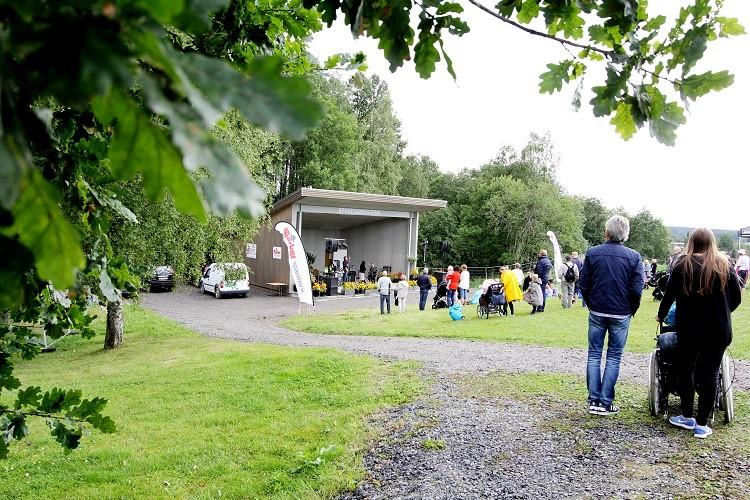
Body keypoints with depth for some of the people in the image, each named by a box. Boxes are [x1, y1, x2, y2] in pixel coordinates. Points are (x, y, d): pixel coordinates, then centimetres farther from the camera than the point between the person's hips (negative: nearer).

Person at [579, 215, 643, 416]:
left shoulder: (593, 253, -4)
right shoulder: (634, 256, -6)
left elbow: (584, 284, -2)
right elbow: (637, 289, -8)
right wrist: (631, 311, 8)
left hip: (597, 313, 1)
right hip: (621, 315, 0)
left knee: (594, 355, 9)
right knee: (614, 358, 7)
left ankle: (594, 400, 10)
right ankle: (606, 403, 9)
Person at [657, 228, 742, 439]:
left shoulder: (683, 265, -6)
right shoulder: (724, 266, 0)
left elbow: (669, 294, -4)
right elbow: (736, 298, 4)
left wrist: (661, 315, 12)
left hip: (689, 328, -1)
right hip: (718, 329, 1)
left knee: (685, 369, 14)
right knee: (710, 373, 6)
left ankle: (687, 417, 21)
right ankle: (702, 424, 9)